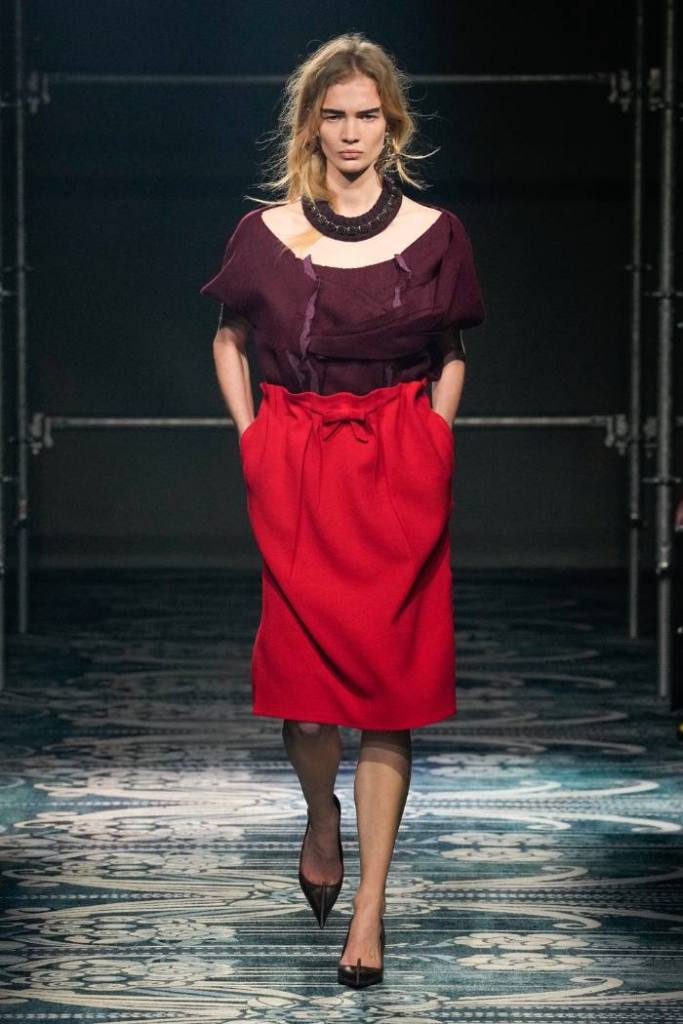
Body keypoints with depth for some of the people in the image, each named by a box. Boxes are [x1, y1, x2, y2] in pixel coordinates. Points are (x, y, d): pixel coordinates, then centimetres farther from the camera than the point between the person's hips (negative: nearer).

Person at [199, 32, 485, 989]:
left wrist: (434, 444, 3)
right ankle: (321, 813, 30)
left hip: (400, 476, 0)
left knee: (389, 688, -3)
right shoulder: (267, 233, 4)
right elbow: (230, 343, 17)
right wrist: (253, 441, 6)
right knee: (304, 673, -5)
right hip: (296, 475, 0)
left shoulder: (434, 234, 4)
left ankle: (370, 904, 2)